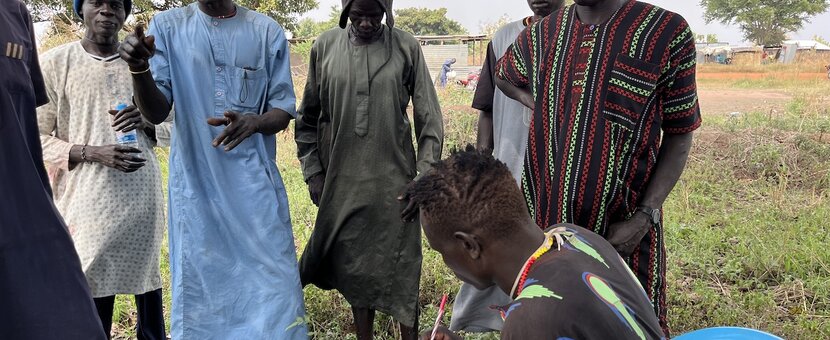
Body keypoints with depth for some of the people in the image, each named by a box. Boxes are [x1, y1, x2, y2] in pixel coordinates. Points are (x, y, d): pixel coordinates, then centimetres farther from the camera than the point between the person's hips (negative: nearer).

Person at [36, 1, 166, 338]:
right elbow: (36, 137, 0)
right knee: (92, 297, 0)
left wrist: (146, 121, -6)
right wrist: (90, 152, -15)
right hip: (89, 203, -3)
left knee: (148, 282, 8)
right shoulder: (55, 63, 0)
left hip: (143, 199, 3)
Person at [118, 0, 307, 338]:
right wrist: (138, 67, -25)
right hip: (195, 185, 0)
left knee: (271, 284, 2)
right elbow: (156, 112, -4)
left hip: (255, 183, 0)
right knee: (199, 290, 7)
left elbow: (283, 110, 3)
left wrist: (253, 122, -19)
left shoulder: (267, 31, 2)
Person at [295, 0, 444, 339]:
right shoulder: (325, 46, 1)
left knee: (401, 266, 4)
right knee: (354, 263, 12)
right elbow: (308, 117, 9)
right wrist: (313, 171, 3)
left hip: (394, 180, -1)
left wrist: (424, 178, -5)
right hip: (342, 181, 2)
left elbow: (429, 118, -1)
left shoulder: (406, 47, -3)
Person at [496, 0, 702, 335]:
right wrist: (539, 106, 7)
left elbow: (678, 136, -3)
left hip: (621, 230, -3)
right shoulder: (541, 35, 6)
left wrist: (644, 217, -13)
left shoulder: (667, 32, -7)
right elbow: (504, 77, 27)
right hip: (544, 222, 4)